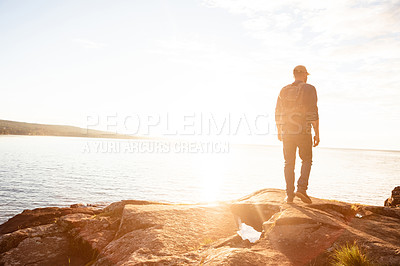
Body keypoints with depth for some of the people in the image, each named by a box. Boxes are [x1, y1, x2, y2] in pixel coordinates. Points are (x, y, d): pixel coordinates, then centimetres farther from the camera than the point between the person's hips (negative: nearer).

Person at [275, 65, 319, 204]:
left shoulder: (284, 90, 10)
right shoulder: (309, 89, -2)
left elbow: (278, 114, 11)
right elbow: (313, 113, -9)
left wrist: (279, 131, 21)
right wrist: (317, 133, -5)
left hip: (287, 132, 3)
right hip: (303, 132, -3)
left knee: (289, 162, 9)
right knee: (306, 160, 12)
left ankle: (290, 194, 10)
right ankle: (302, 188, -4)